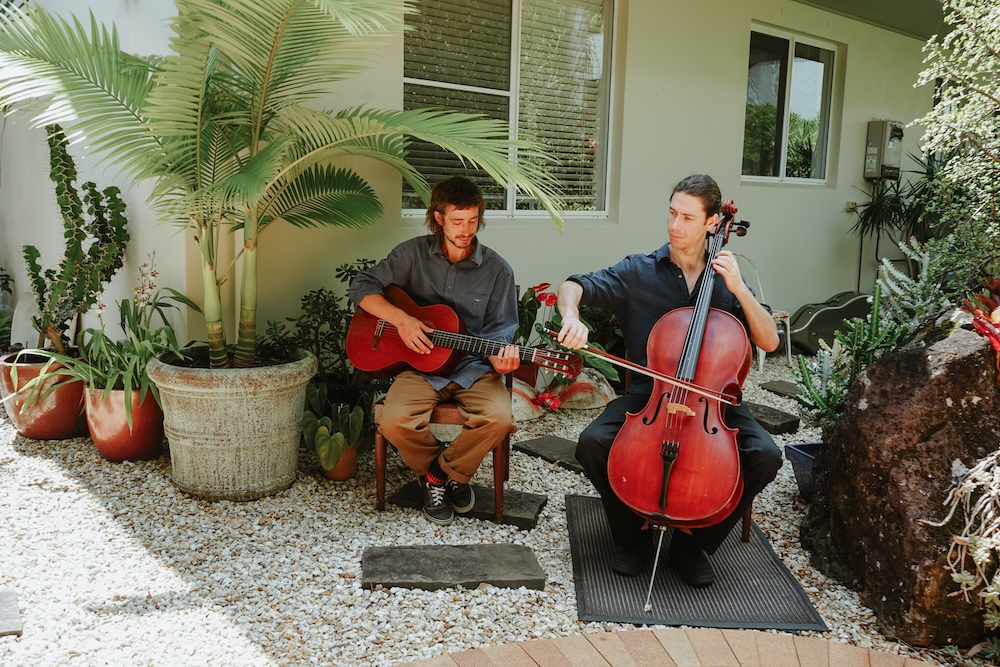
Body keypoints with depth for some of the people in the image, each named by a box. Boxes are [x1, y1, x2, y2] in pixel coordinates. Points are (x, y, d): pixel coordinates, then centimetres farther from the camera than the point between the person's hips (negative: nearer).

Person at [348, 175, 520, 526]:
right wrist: (401, 319, -13)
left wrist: (500, 356, -20)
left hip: (473, 366, 0)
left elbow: (500, 329, 3)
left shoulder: (497, 270, 2)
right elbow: (362, 287, 2)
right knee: (394, 421, -29)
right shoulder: (413, 253, 3)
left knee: (500, 418, -30)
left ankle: (445, 471, 1)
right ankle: (433, 478, 5)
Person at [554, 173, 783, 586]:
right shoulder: (637, 272, 3)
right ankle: (631, 533, 1)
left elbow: (769, 342, 1)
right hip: (647, 396, -1)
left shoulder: (726, 280, 7)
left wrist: (739, 289, -12)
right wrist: (571, 316, -28)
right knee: (592, 443, -27)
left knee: (765, 455, -24)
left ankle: (695, 540, 0)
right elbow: (574, 287, -6)